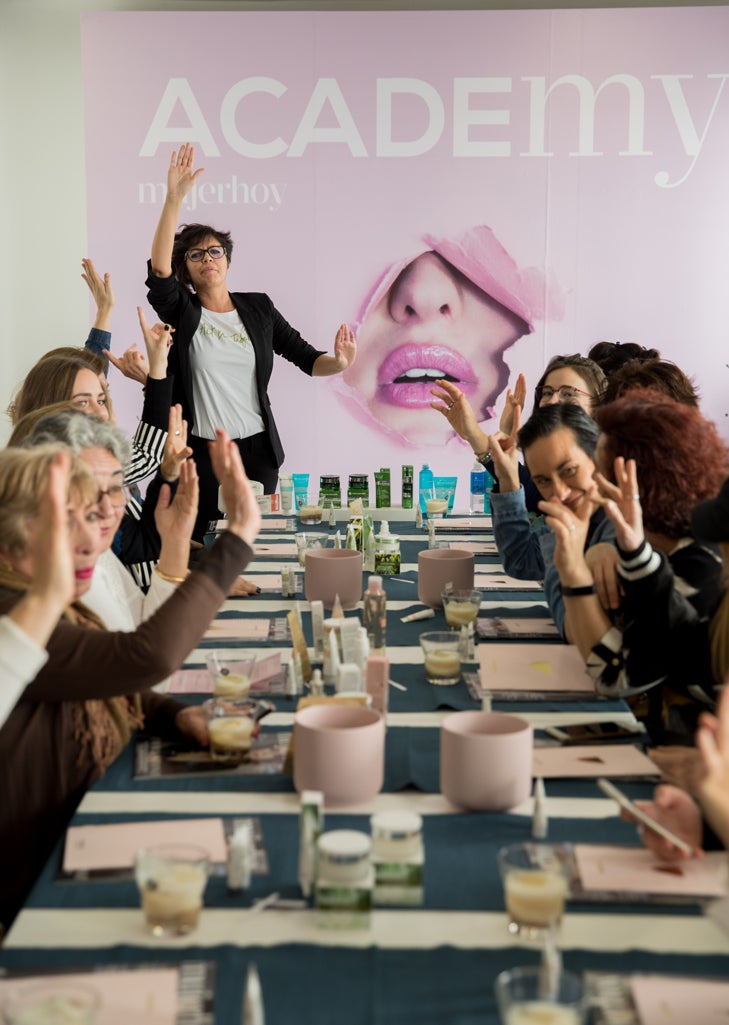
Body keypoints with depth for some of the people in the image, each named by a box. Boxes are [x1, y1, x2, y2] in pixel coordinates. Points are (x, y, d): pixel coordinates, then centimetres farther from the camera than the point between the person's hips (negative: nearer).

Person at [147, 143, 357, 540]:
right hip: (201, 454, -2)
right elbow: (158, 269, -19)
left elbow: (305, 357, 8)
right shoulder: (182, 312, 0)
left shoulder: (258, 307, 8)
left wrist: (339, 363, -15)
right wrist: (174, 198, -28)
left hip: (257, 450, 2)